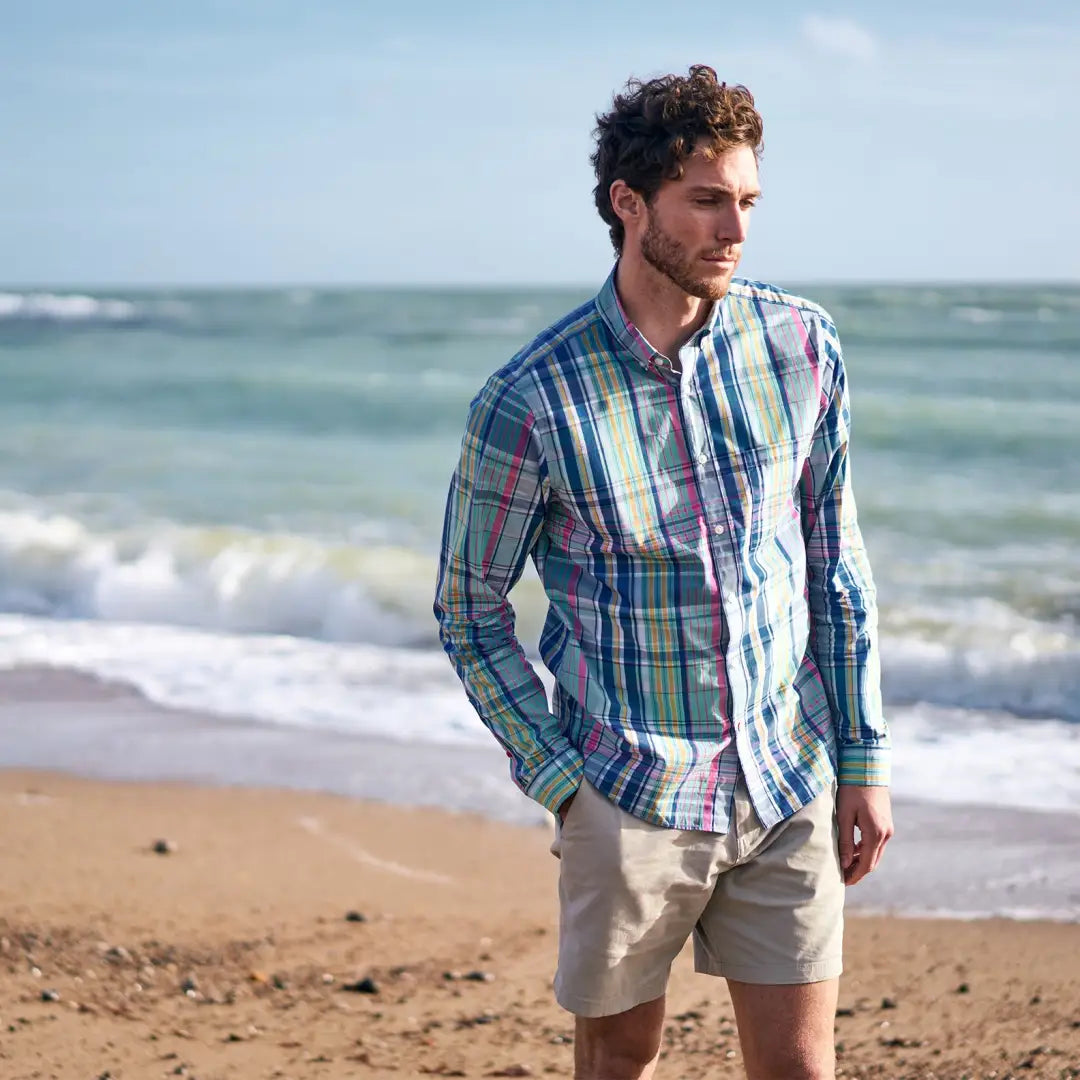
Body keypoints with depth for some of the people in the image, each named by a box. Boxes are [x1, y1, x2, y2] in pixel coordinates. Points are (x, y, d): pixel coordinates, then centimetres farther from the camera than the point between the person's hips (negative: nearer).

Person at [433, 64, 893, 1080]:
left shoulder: (801, 346, -3)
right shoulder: (530, 402, -13)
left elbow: (834, 559, 6)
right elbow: (468, 611, -3)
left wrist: (862, 761, 5)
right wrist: (564, 783, -8)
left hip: (790, 783, 3)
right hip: (632, 796, -2)